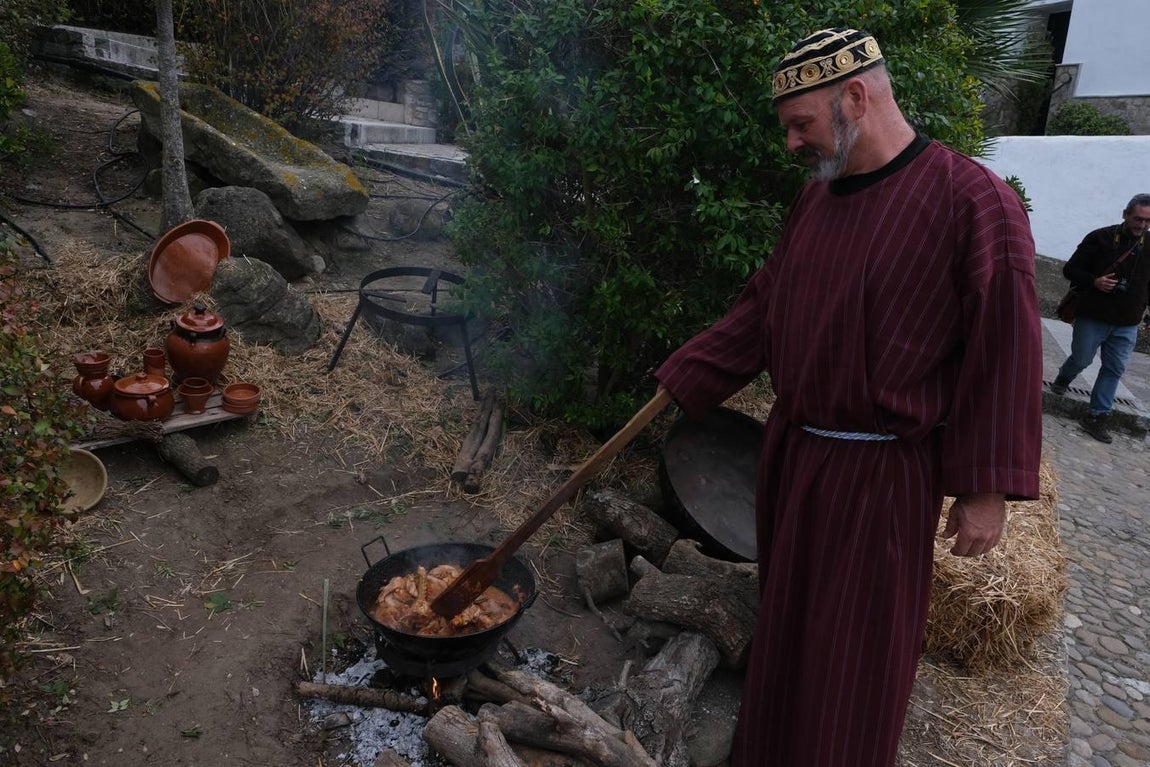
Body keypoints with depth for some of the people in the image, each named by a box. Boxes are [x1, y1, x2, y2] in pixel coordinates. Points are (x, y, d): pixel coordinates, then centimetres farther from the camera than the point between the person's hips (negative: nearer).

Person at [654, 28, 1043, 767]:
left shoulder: (975, 202, -16)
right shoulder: (816, 196, 5)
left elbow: (1005, 355, -14)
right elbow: (762, 307, 11)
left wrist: (988, 488, -12)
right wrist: (685, 377, 6)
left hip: (880, 475, -6)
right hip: (790, 449, 7)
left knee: (855, 654, 9)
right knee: (785, 622, 22)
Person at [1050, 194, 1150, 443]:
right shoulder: (1100, 238, -8)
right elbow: (1070, 270, -5)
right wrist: (1094, 282, -21)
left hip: (1127, 325, 4)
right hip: (1092, 317, -3)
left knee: (1115, 370, 4)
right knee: (1081, 360, 8)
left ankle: (1097, 417, 12)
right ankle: (1063, 378, 43)